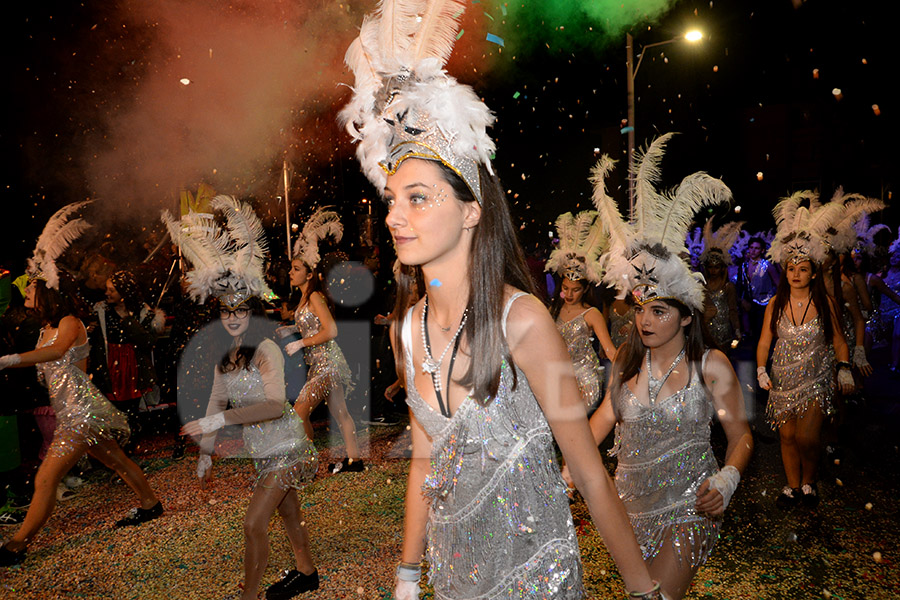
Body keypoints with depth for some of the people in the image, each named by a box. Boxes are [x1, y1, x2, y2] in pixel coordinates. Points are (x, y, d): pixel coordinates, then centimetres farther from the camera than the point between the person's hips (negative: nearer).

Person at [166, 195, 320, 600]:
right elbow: (216, 402, 9)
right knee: (289, 512, 22)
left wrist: (218, 420, -32)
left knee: (254, 523, -6)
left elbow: (275, 406, -31)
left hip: (285, 449, -8)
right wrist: (206, 453, 10)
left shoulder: (266, 350, -21)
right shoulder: (225, 354, 3)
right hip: (262, 450, 8)